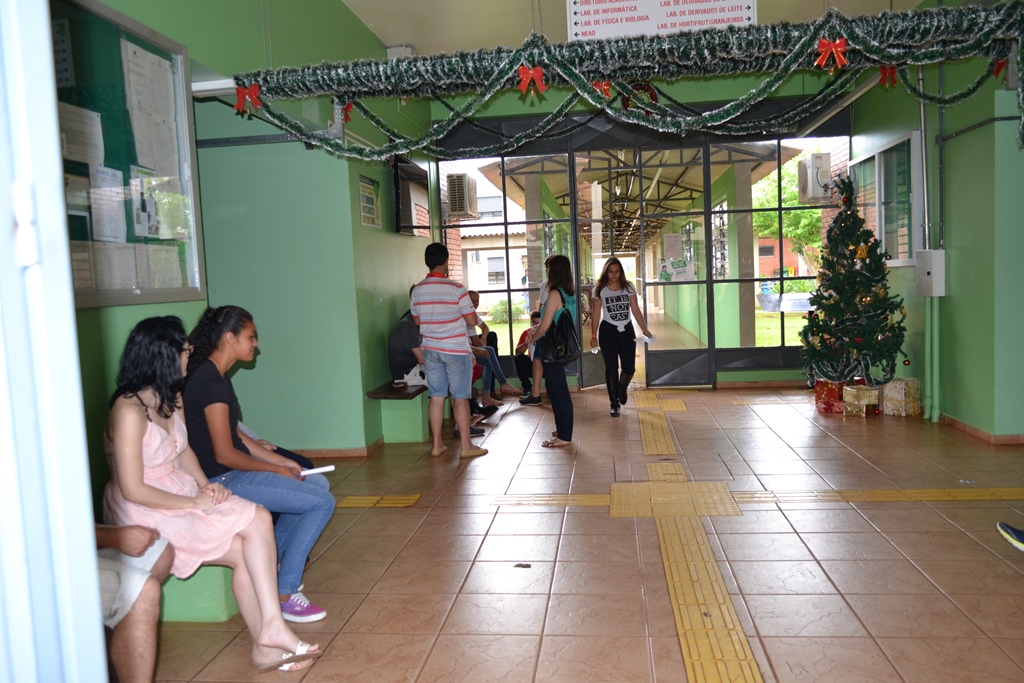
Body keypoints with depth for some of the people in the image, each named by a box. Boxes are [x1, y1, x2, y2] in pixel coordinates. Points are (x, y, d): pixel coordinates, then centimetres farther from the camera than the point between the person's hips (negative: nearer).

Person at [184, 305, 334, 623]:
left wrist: (281, 460, 9)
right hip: (222, 481, -10)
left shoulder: (212, 376, 11)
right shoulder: (211, 382, -21)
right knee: (322, 503, -14)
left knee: (319, 483, 18)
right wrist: (276, 470, -10)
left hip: (232, 472, 10)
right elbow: (224, 454, -22)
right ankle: (284, 593, -5)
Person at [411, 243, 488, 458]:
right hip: (456, 350, -4)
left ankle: (437, 444, 15)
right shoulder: (456, 289, -14)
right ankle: (465, 445, 7)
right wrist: (477, 317, 12)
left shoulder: (417, 290, 1)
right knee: (460, 398, 2)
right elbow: (472, 320, -10)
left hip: (430, 350, 5)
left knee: (437, 396, 10)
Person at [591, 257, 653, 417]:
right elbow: (596, 314, -2)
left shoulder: (628, 286, 1)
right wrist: (593, 336, -6)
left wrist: (645, 330, 0)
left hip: (627, 330, 2)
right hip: (608, 331, -2)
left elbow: (635, 310, 3)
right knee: (611, 369, 1)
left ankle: (622, 388, 35)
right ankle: (614, 404, 12)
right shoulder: (599, 290, -4)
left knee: (629, 368, 0)